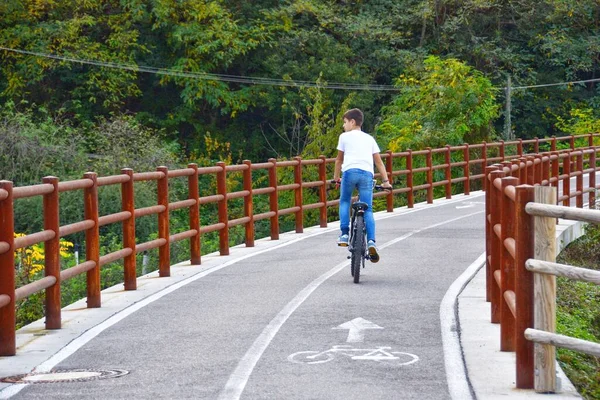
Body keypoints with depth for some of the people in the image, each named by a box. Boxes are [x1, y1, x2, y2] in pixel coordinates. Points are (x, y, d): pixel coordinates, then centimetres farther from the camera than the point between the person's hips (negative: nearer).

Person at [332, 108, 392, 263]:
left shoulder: (345, 137, 18)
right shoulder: (369, 138, 25)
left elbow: (339, 159, 26)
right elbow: (378, 161, 21)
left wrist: (336, 177, 38)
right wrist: (385, 181, 21)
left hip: (350, 171, -2)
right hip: (367, 173, 2)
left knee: (344, 202, 21)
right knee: (368, 209, 3)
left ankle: (344, 234, 6)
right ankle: (371, 240, -16)